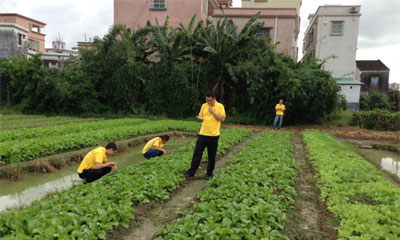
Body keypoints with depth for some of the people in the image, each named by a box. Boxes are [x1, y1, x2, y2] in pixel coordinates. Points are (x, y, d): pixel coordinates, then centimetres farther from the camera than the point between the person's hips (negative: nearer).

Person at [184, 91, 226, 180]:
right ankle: (191, 172, 9)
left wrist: (213, 112, -17)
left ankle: (209, 173, 21)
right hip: (202, 134, 3)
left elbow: (222, 118, -11)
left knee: (212, 156, 6)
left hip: (213, 135, -3)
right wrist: (200, 118, -7)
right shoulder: (204, 106, 8)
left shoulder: (220, 106, -4)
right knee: (197, 153, 2)